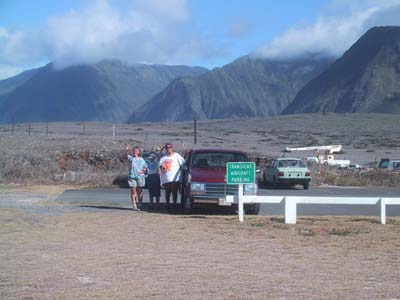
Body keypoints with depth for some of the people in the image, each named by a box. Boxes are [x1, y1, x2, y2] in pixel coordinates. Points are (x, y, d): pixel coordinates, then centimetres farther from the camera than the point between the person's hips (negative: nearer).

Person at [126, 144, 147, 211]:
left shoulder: (142, 159, 13)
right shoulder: (131, 158, 4)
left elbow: (145, 167, 16)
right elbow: (127, 157, -18)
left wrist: (143, 170, -6)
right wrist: (127, 151, -38)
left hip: (140, 177, 2)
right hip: (132, 176, -2)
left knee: (140, 191, 6)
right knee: (133, 191, -5)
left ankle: (140, 205, 15)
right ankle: (134, 205, -5)